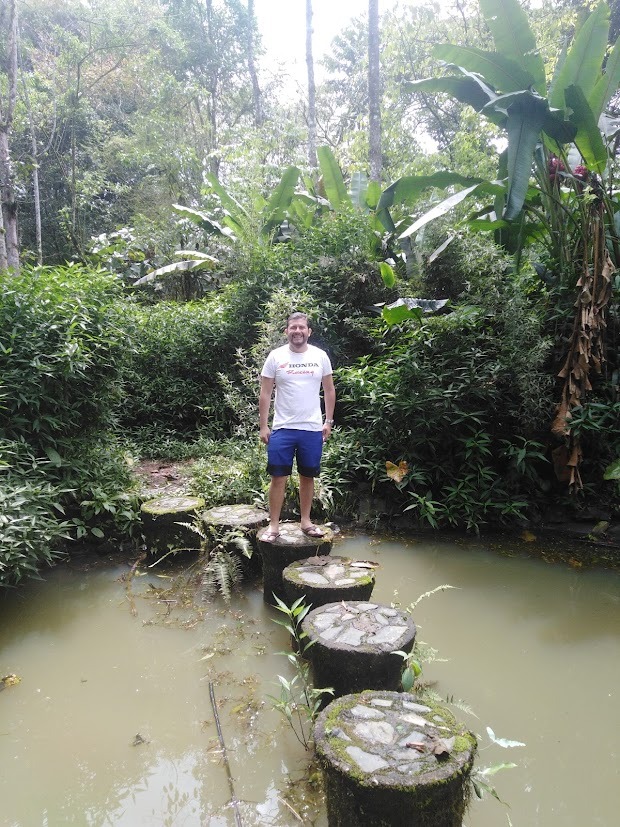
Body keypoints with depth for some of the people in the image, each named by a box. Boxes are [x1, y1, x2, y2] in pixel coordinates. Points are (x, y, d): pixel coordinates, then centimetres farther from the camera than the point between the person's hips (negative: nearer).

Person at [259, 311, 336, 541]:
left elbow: (329, 390, 9)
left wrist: (329, 421, 4)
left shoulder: (320, 356, 2)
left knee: (308, 476, 12)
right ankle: (274, 525, 11)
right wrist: (263, 426, -4)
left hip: (313, 429, 2)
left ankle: (305, 521, 25)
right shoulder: (275, 356, -2)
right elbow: (265, 394, 0)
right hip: (282, 429, -1)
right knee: (278, 477, 1)